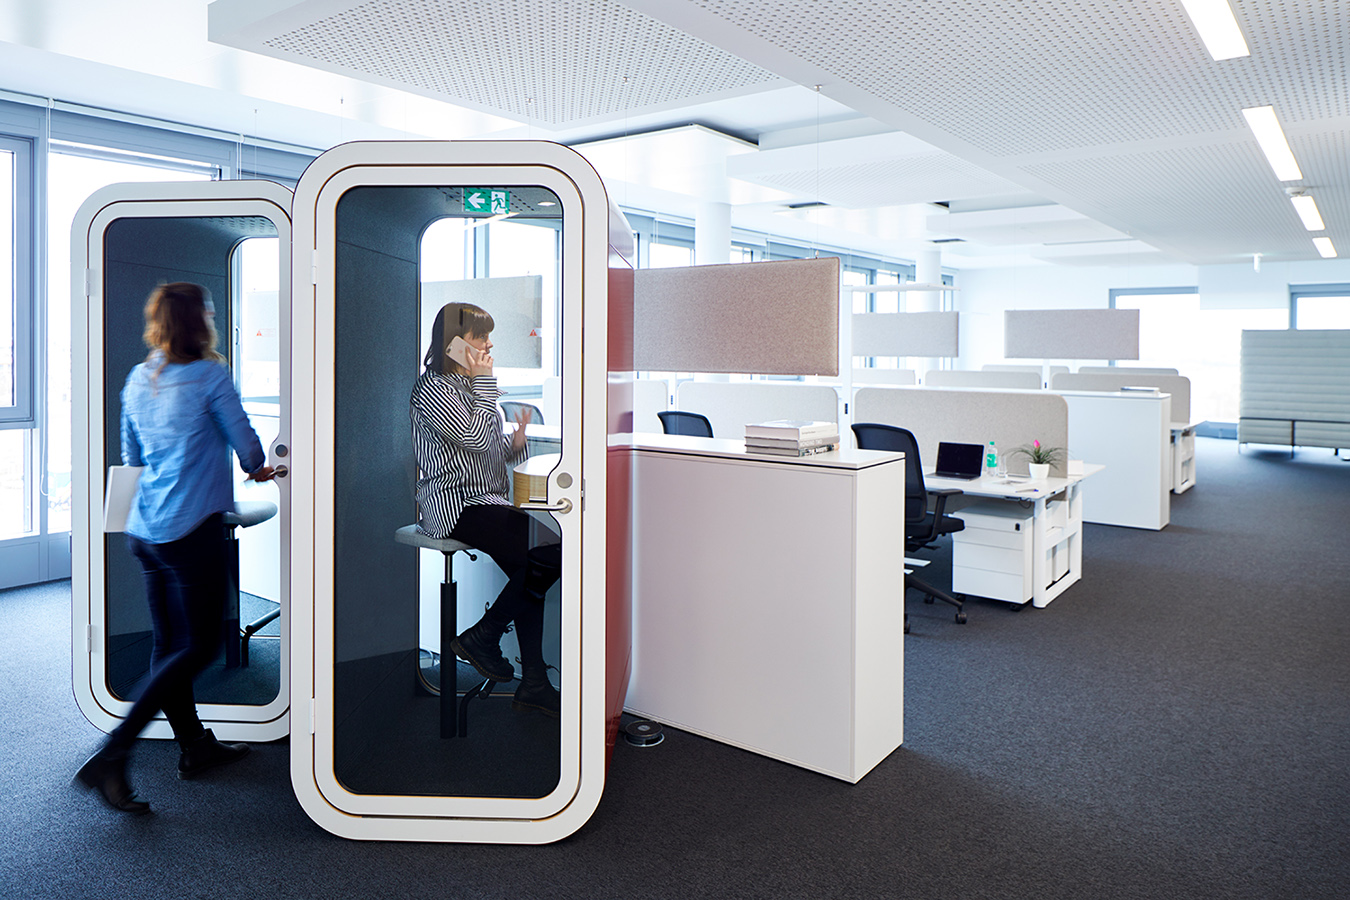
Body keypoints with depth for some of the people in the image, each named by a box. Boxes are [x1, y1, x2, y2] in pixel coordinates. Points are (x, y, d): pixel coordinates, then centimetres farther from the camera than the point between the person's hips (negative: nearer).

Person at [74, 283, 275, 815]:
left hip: (143, 527, 8)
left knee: (169, 642, 13)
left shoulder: (138, 380, 9)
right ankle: (111, 756, -3)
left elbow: (131, 455, 19)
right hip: (192, 528, -8)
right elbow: (245, 443, -4)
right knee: (199, 646, 2)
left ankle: (195, 746, 27)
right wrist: (257, 470, 17)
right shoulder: (211, 375, -12)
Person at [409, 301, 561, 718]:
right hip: (455, 505, -9)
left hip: (490, 500, 9)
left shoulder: (471, 385, 20)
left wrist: (516, 441, 1)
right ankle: (480, 637, -4)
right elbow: (476, 436, -19)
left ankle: (534, 683, -7)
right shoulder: (433, 388, -7)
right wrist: (484, 381, -10)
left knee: (529, 567, -12)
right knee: (547, 554, -21)